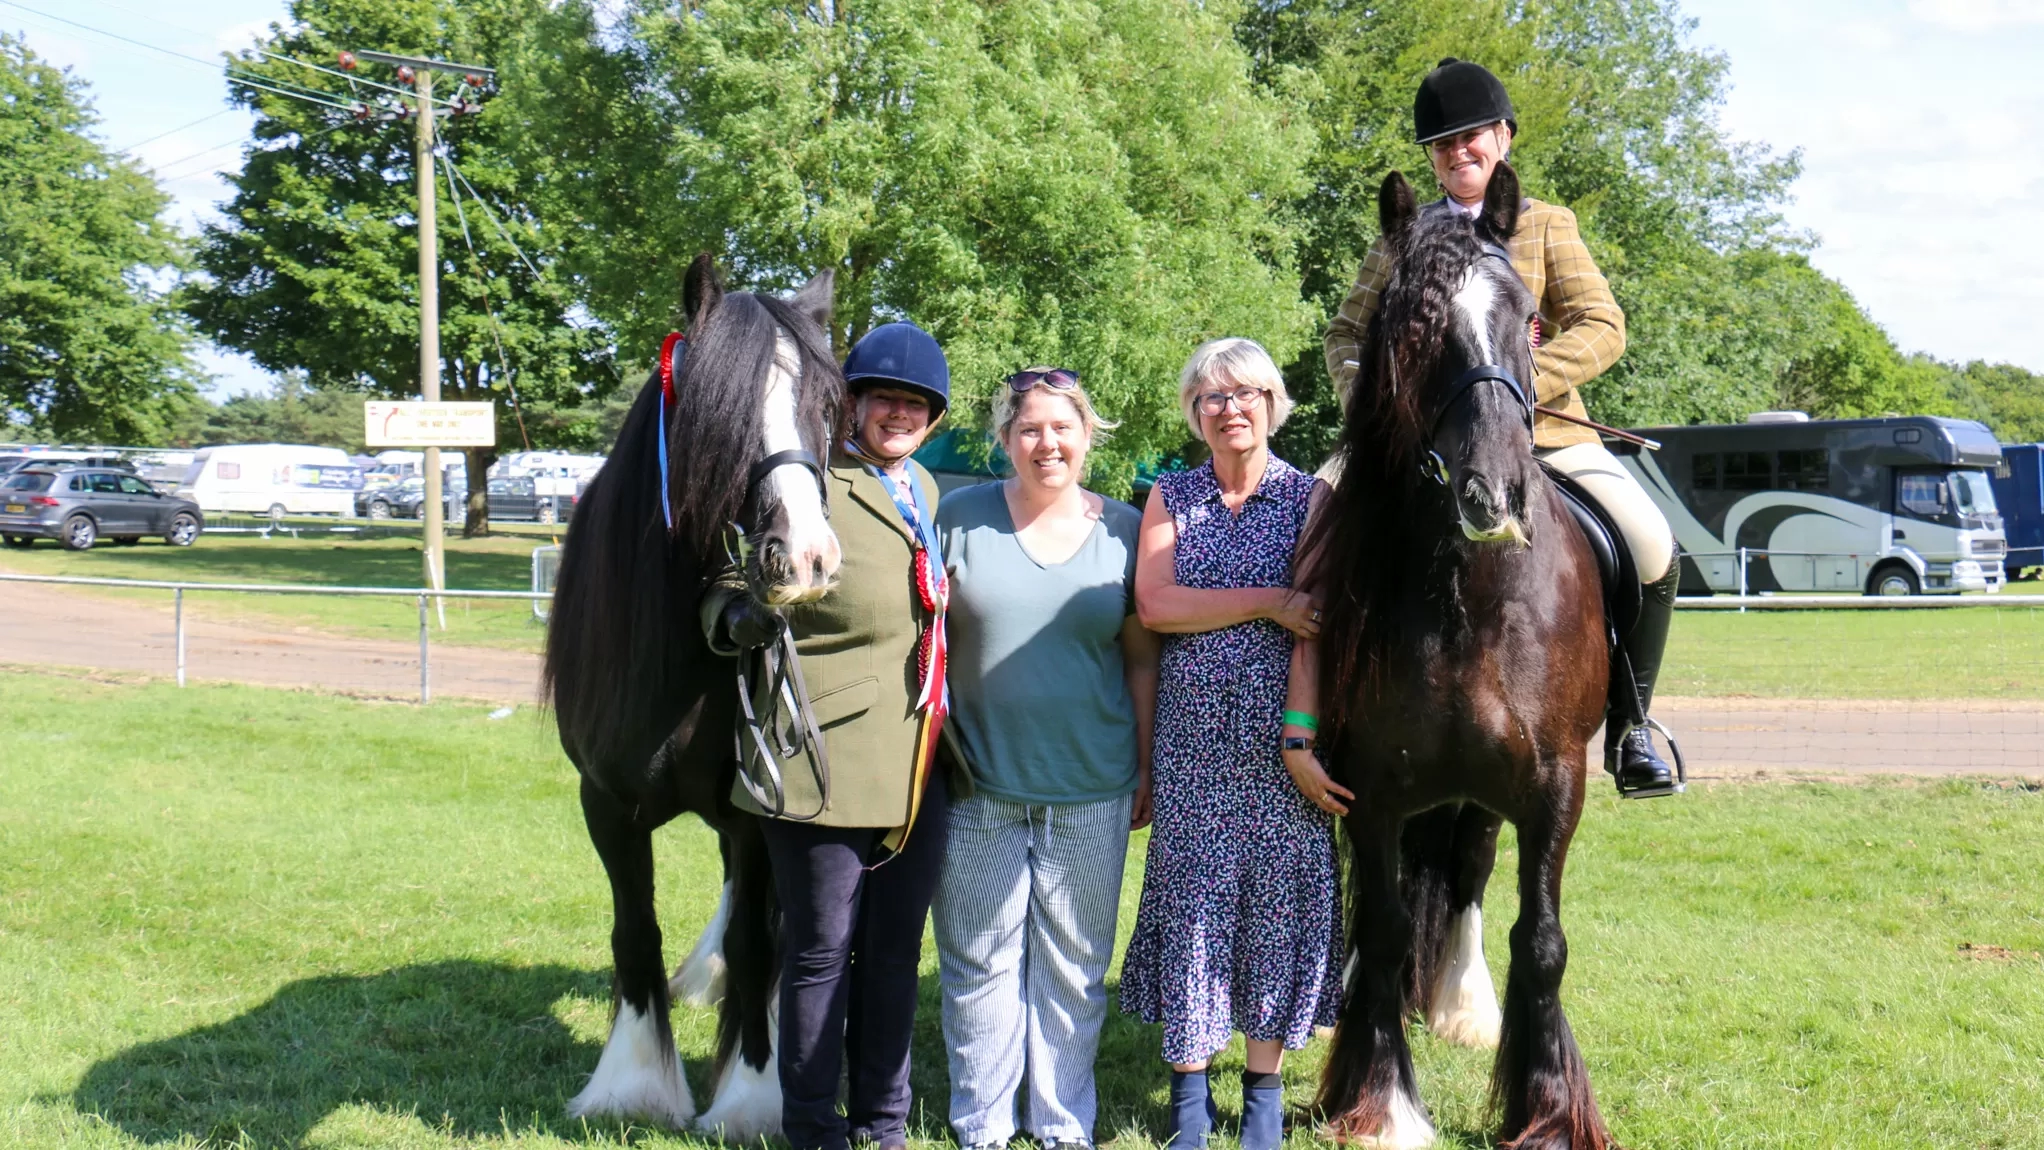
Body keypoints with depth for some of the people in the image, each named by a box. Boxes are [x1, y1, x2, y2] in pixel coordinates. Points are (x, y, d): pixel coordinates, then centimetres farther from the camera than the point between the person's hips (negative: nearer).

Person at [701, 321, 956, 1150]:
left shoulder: (926, 490, 12)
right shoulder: (807, 486, -11)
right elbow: (727, 591, -10)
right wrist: (741, 622, -32)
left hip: (920, 765, 7)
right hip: (829, 762, -7)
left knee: (896, 950, 15)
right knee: (821, 952, 4)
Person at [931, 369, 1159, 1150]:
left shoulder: (1124, 529, 2)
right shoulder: (962, 517, 0)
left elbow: (1142, 657, 6)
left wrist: (1146, 769, 5)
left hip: (1090, 791, 1)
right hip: (979, 784, 0)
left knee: (1074, 966, 10)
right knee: (980, 963, 8)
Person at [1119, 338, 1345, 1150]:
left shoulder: (1309, 496, 2)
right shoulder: (1171, 497, 7)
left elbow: (1314, 627, -7)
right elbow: (1154, 606, -7)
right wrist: (1272, 602, -13)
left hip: (1281, 735, -1)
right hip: (1192, 735, 1)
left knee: (1281, 896, 2)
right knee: (1192, 896, 2)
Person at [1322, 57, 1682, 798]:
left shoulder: (1546, 225, 10)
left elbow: (1602, 328, -2)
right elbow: (1348, 333, 16)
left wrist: (1520, 382, -19)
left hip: (1545, 429, -1)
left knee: (1651, 548, -21)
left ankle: (1629, 725, -2)